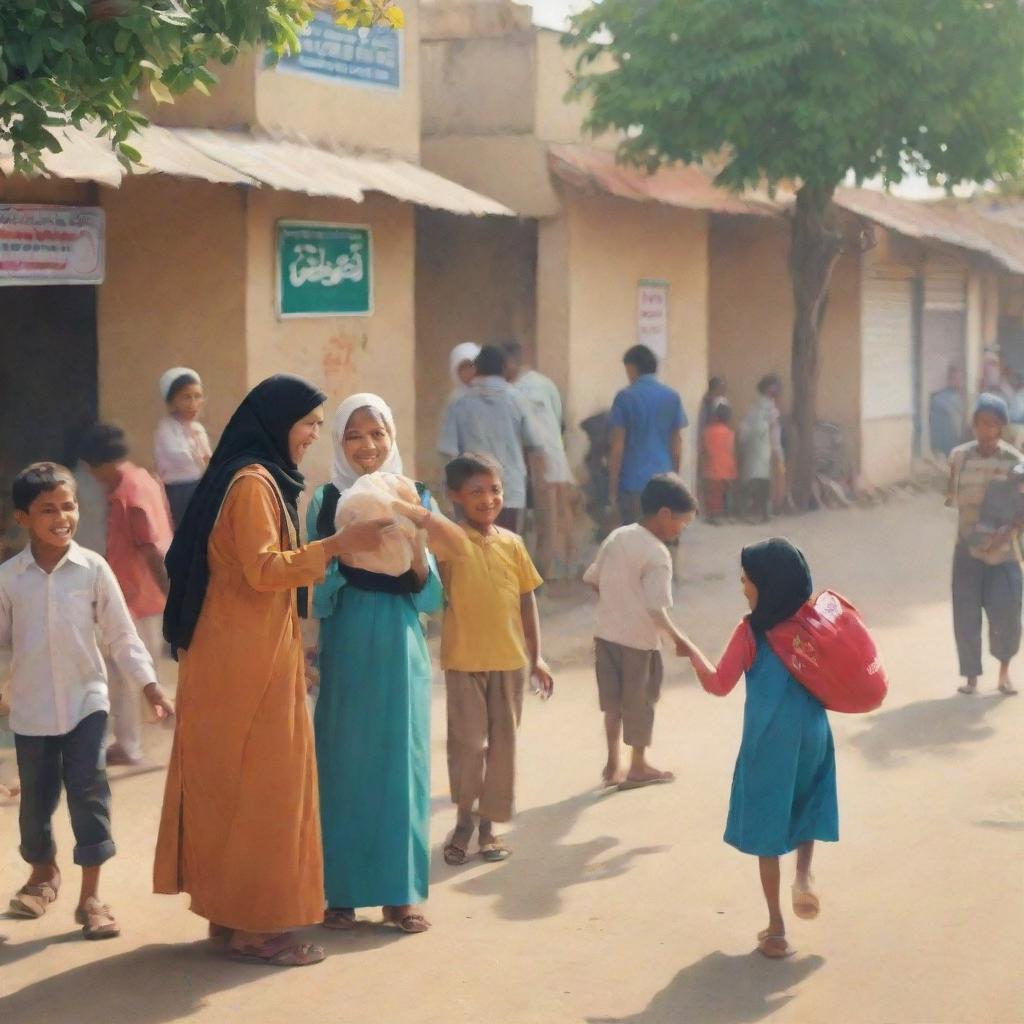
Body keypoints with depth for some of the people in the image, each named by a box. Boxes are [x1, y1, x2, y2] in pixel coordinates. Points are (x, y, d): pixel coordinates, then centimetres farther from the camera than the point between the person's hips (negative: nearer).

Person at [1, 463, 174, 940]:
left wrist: (150, 687, -10)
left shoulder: (93, 569, -6)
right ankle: (44, 871, 40)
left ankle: (90, 896, 0)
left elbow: (121, 635, -4)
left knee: (89, 791, -8)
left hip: (85, 699, -1)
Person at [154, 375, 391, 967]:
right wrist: (337, 546, -25)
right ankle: (252, 925, 0)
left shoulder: (265, 480, 17)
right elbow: (263, 570, -22)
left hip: (248, 655, 10)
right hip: (249, 658, -10)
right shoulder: (253, 483, -15)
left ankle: (232, 912, 19)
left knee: (235, 781, 12)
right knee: (258, 782, -5)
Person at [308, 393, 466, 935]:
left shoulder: (414, 498, 6)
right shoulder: (327, 501, 2)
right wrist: (346, 550, -17)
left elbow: (431, 599, 5)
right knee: (343, 763, 1)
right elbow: (316, 592, -2)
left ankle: (401, 892, 11)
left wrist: (417, 559, -14)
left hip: (401, 647, 1)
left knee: (400, 762, 3)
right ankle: (341, 893, 9)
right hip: (345, 647, -1)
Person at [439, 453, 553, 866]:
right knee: (468, 742, -1)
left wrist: (536, 657, 9)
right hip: (464, 660, -4)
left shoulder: (512, 543, 4)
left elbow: (527, 600, 10)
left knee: (503, 743, 9)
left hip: (509, 660, 4)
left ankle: (490, 823, 21)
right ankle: (463, 819, 19)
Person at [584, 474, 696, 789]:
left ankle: (613, 763, 25)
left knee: (613, 700, 18)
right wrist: (675, 636, -10)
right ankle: (638, 767, 23)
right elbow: (655, 608, -24)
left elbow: (592, 579, 11)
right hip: (639, 640, -7)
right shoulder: (657, 554, -20)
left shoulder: (616, 537, 2)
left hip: (607, 633, 7)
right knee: (640, 702, 10)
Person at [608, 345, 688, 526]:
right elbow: (677, 443, 9)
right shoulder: (672, 397, 7)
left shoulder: (625, 397, -4)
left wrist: (612, 489, -2)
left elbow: (618, 446, -6)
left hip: (633, 482, -3)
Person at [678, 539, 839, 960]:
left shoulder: (752, 630, -13)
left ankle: (776, 928, 10)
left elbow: (718, 684, -10)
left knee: (767, 828, 7)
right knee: (804, 807, 26)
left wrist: (691, 651, 4)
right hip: (812, 734, 4)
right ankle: (804, 873, -2)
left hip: (770, 739, -4)